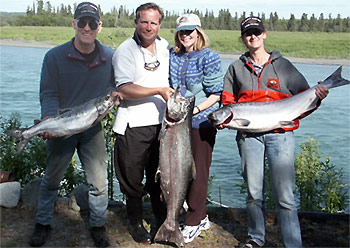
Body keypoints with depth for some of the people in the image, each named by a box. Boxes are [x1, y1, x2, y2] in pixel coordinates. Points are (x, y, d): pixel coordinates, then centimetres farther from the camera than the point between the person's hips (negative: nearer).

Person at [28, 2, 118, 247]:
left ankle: (98, 225, 26)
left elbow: (113, 86, 13)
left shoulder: (109, 56, 0)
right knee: (51, 179, 13)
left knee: (99, 182, 5)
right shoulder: (55, 57, -7)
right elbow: (49, 94, -8)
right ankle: (43, 223, 33)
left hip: (93, 129, 1)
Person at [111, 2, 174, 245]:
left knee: (160, 177, 15)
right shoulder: (125, 50, -9)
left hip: (161, 122, 5)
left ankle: (163, 222, 29)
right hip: (134, 126, -5)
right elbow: (125, 89, -18)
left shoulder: (164, 45, 11)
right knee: (133, 179, 5)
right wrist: (158, 91, -22)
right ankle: (136, 224, 25)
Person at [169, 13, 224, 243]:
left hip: (201, 122, -6)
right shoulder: (172, 56, 10)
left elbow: (216, 94, -7)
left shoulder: (209, 57, -5)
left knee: (199, 172, 0)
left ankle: (194, 223, 14)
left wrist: (196, 109, -17)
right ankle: (202, 217, 27)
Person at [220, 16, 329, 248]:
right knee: (254, 192, 10)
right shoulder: (237, 68, 13)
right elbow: (228, 101, 13)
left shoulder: (283, 65, 8)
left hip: (280, 135, -2)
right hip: (249, 135, 2)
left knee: (284, 195, -5)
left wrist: (316, 97, -13)